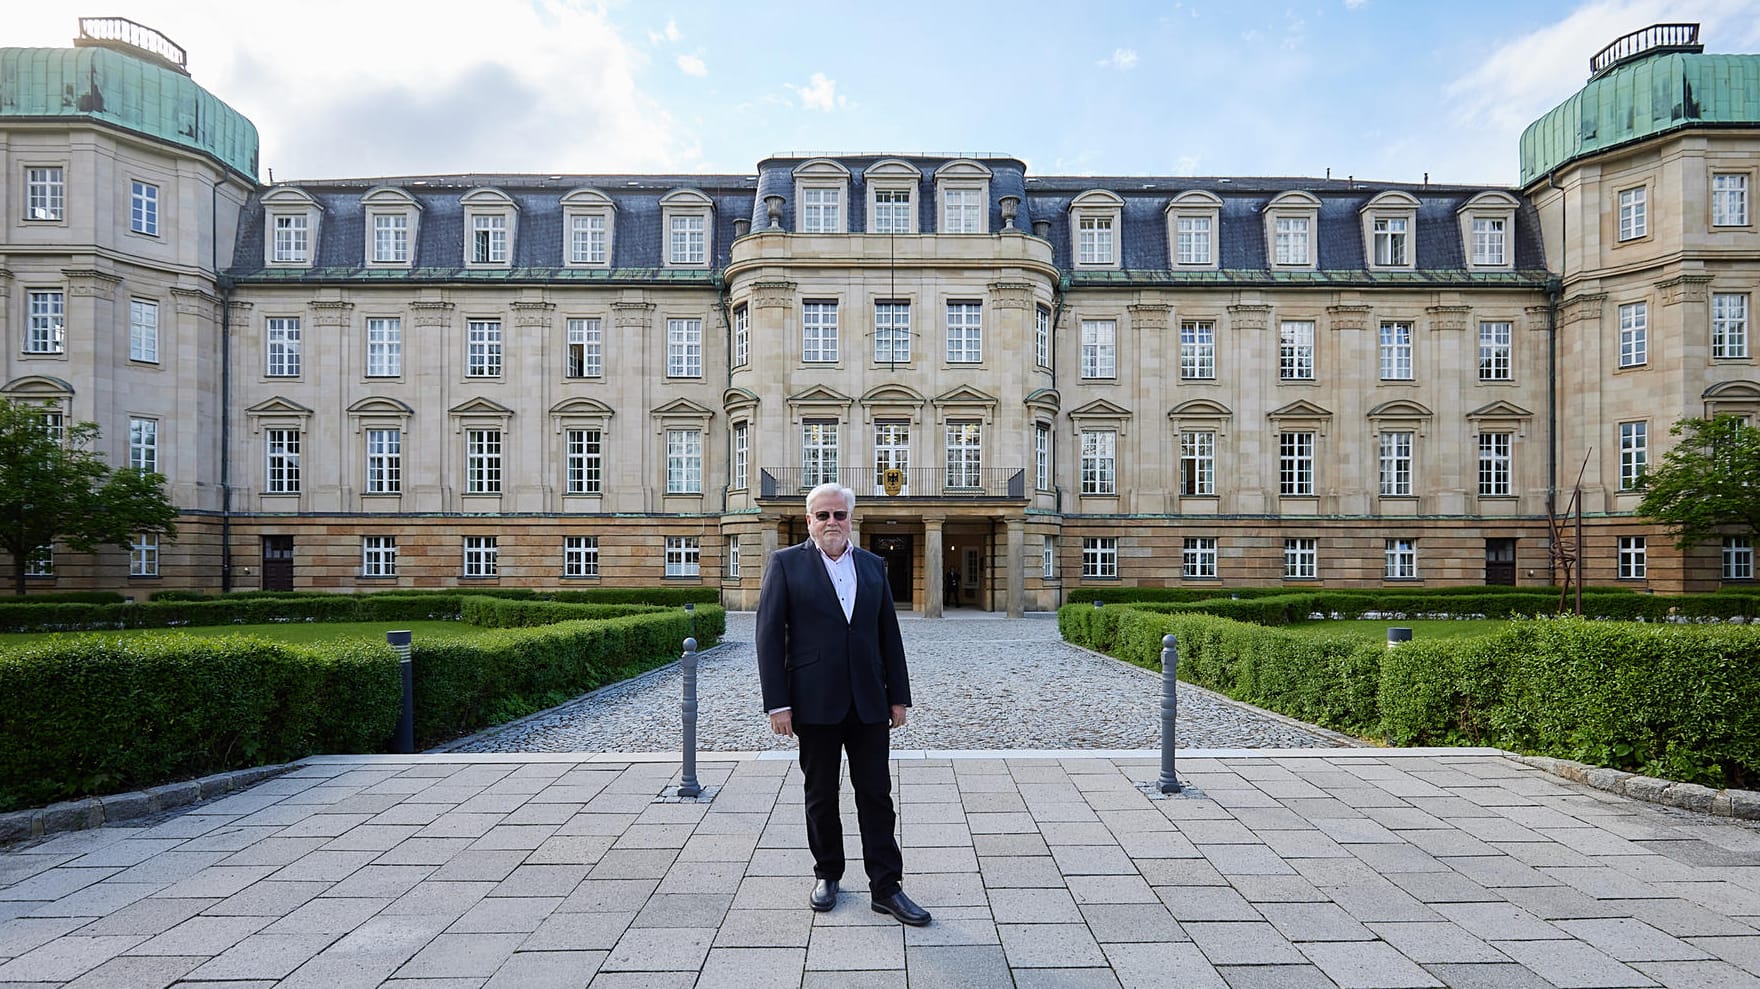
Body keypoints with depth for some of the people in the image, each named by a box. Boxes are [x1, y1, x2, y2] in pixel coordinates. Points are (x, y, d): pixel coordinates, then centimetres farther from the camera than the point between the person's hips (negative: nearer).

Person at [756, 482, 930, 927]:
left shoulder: (873, 565, 10)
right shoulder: (786, 563, -1)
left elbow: (889, 635, 11)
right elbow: (770, 636, -6)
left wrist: (898, 696, 7)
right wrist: (777, 704, -11)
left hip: (868, 702, 3)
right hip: (815, 702, -2)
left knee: (876, 794, 6)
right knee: (821, 796, 12)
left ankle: (885, 888, 17)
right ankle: (827, 875, 31)